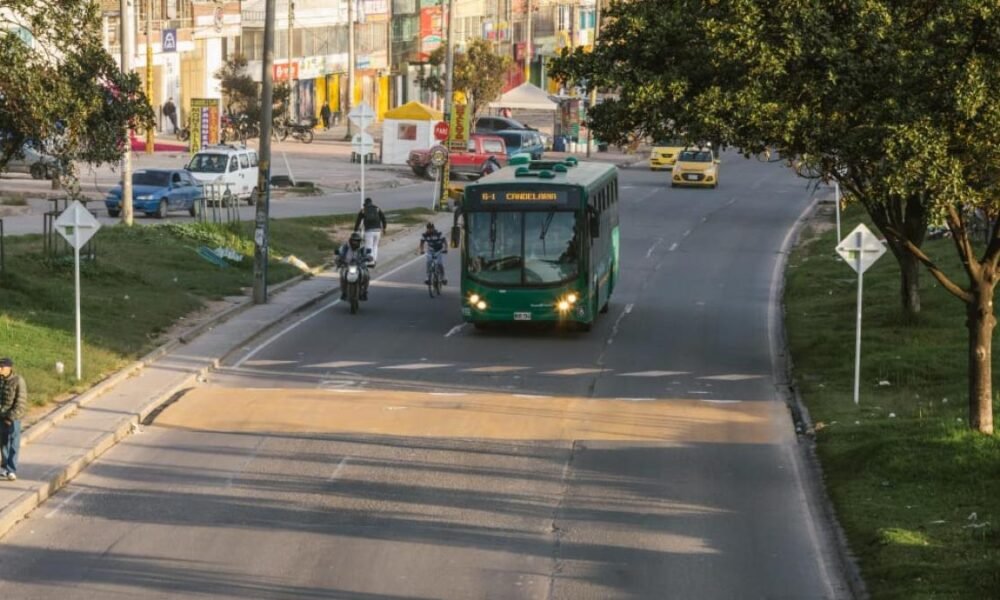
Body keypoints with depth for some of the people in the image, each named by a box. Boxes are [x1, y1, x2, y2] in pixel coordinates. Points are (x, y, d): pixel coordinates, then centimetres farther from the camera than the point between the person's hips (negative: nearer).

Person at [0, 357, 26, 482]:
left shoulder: (18, 381, -12)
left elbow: (21, 402, -13)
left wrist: (11, 417, -16)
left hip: (13, 419, -5)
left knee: (13, 445, -5)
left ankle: (11, 471, -4)